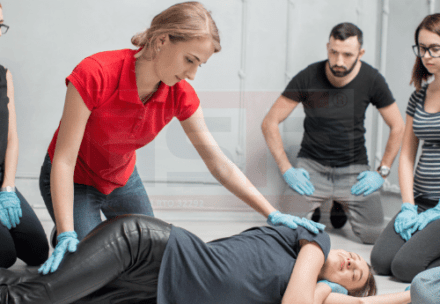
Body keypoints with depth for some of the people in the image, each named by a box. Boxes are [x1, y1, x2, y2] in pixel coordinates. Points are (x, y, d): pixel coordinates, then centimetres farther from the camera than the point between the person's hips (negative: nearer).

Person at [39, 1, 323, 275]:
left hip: (122, 179, 5)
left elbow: (219, 164, -15)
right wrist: (67, 235, -39)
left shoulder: (180, 95, -20)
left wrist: (273, 214, -20)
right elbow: (64, 160, -31)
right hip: (73, 181, -4)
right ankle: (63, 237, 20)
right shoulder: (95, 74, -35)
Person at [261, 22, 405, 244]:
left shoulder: (371, 80, -7)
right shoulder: (308, 77, -11)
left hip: (354, 169, 1)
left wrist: (382, 172, -2)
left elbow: (397, 127, 5)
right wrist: (286, 169, -11)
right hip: (312, 167, -1)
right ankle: (315, 208, 17)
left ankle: (343, 207, 23)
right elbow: (269, 123, -7)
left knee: (373, 235, -10)